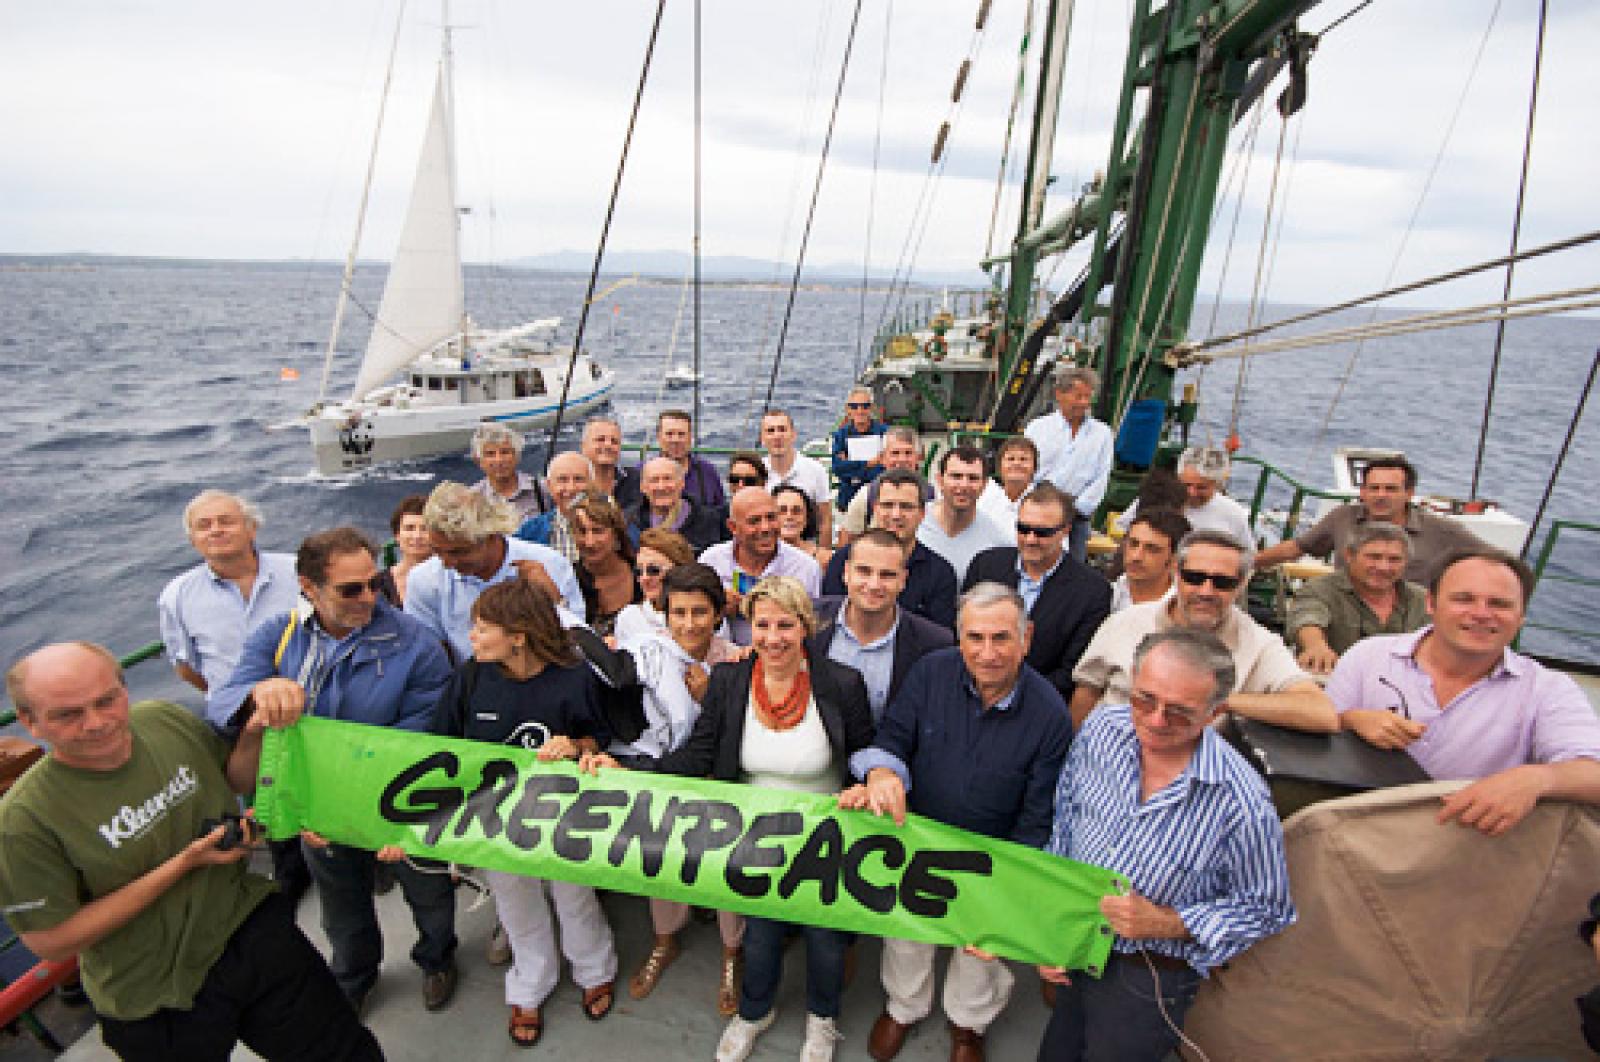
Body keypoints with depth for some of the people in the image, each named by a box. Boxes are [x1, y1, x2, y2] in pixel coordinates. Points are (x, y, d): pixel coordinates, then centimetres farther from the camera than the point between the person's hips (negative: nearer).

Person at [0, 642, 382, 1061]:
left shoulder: (165, 719, -9)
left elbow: (239, 780, 7)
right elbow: (50, 941, -14)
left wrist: (253, 734, -15)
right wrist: (184, 864, -22)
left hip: (254, 930, 4)